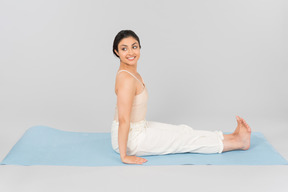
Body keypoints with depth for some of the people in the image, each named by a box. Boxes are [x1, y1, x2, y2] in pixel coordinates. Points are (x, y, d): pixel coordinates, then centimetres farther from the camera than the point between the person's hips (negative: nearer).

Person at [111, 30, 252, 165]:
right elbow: (123, 120, -29)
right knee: (186, 140, 0)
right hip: (131, 139, -9)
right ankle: (239, 142, 12)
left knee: (183, 131, 11)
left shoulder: (131, 72, 4)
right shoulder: (127, 79, -28)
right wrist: (124, 156, -27)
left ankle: (233, 137, 18)